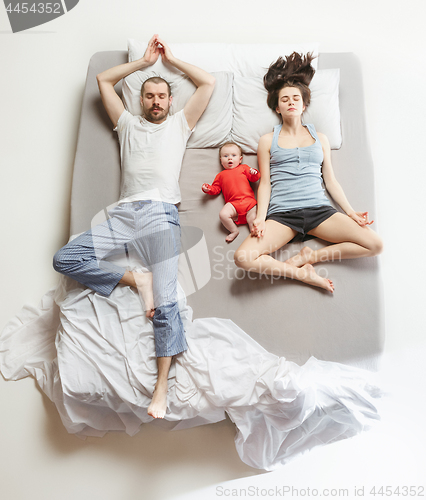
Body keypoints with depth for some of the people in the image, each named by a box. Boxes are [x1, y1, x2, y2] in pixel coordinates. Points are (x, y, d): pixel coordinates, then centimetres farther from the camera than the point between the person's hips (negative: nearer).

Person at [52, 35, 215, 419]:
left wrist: (171, 59, 32)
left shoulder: (180, 124, 24)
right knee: (64, 259, -14)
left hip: (161, 214, -3)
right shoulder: (128, 124, 30)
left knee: (165, 299, -17)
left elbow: (209, 82, 24)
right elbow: (103, 79, 33)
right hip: (124, 214, 4)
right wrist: (146, 60, 33)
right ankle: (134, 279, -9)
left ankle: (162, 385, -13)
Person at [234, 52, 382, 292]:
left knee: (375, 244, -18)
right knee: (244, 257, -30)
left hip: (319, 209, 3)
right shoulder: (268, 140, 15)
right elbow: (265, 183, 7)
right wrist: (261, 218, -7)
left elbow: (330, 180, 18)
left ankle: (308, 256, -6)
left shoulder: (320, 138, 21)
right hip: (282, 214, -2)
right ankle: (304, 274, -13)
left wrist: (350, 211, 6)